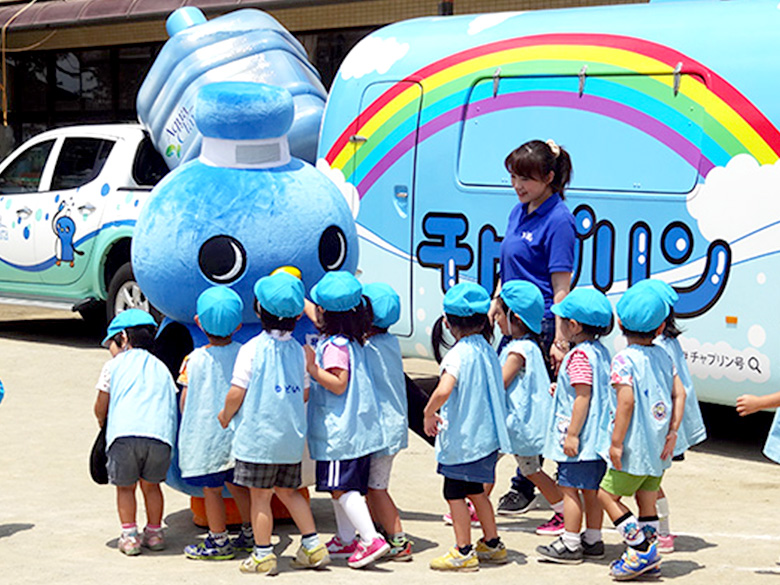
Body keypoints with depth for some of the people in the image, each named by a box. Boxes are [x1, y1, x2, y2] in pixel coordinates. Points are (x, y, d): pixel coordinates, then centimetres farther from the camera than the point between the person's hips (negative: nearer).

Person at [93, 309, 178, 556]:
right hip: (160, 434, 3)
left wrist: (102, 421, 40)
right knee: (151, 485, 19)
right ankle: (154, 533, 24)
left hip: (124, 434, -3)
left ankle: (129, 536, 10)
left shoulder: (114, 365, 16)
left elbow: (101, 408, 19)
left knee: (125, 487, 12)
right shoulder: (161, 368, 27)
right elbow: (172, 404, 23)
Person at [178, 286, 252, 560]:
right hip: (239, 434, 4)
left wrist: (188, 426, 14)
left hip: (206, 435, -4)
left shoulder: (194, 360, -12)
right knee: (237, 484, 18)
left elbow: (185, 400, -5)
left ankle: (219, 542, 13)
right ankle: (249, 535, 25)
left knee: (212, 489, 5)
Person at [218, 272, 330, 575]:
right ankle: (313, 546, 16)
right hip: (292, 436, 5)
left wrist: (226, 415, 5)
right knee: (288, 492, 18)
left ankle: (263, 555, 8)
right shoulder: (298, 350, 4)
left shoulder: (252, 349, -11)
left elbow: (236, 393, -13)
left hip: (258, 436, -5)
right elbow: (304, 392, 11)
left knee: (260, 496, 3)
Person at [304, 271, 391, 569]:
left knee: (342, 488, -9)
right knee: (342, 488, 17)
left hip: (340, 432, -10)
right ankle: (346, 540, 25)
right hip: (356, 429, 10)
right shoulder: (353, 342, 11)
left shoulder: (334, 346, -17)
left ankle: (371, 539, -16)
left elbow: (338, 384, -23)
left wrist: (312, 367, -19)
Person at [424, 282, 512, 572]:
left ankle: (464, 552, 6)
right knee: (475, 491, 21)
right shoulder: (487, 350, 6)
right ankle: (492, 544, 28)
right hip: (486, 436, 8)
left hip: (461, 437, -8)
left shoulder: (459, 354, -18)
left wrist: (428, 413, -16)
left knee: (455, 493, 2)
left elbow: (444, 390, -32)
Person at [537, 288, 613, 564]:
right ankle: (593, 540, 22)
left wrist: (572, 434, -21)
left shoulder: (579, 355, -18)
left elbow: (583, 396, -22)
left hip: (579, 438, -9)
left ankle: (570, 544, 2)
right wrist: (561, 388, 31)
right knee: (591, 489, 15)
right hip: (597, 437, 9)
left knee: (569, 488, -2)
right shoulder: (601, 351, 10)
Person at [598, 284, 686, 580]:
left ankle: (641, 548, -4)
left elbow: (626, 400, -22)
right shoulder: (663, 356, 8)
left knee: (607, 494, 3)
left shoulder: (623, 360, -13)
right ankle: (650, 559, 16)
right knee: (646, 500, 14)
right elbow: (679, 393, 6)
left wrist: (616, 442, -18)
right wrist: (672, 432, 8)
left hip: (635, 445, -7)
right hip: (658, 447, 7)